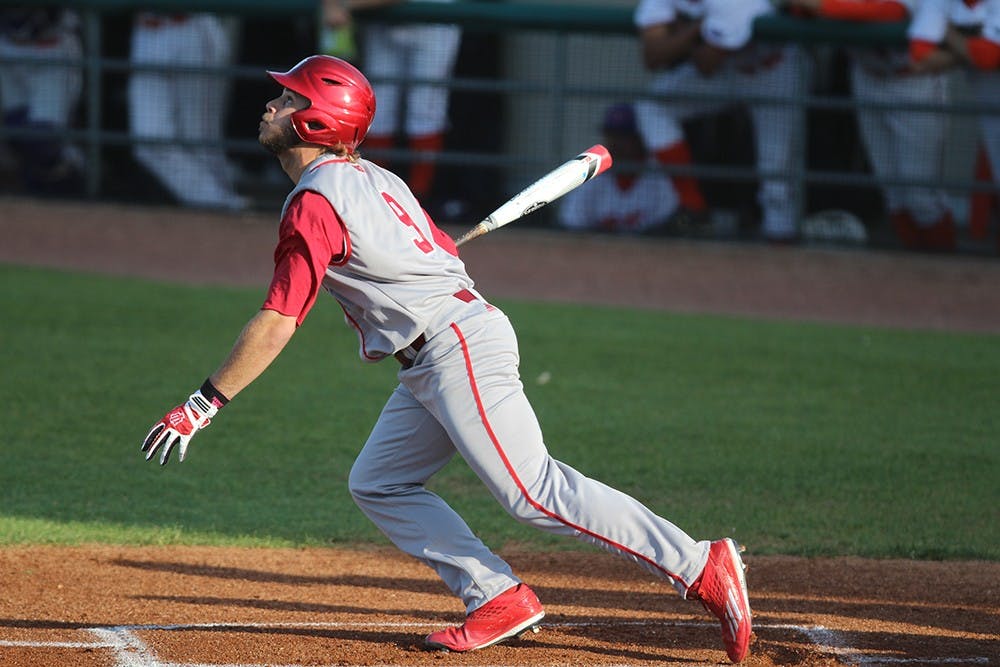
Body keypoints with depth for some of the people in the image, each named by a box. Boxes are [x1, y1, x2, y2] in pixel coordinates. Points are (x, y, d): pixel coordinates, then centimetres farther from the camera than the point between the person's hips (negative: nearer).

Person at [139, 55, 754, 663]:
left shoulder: (313, 204, -12)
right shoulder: (374, 178, 16)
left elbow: (277, 324, -17)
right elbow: (445, 251, 18)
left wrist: (203, 405, -14)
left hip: (459, 349, -10)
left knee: (535, 491, -14)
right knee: (377, 484, 13)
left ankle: (701, 567, -17)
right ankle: (499, 600, 4)